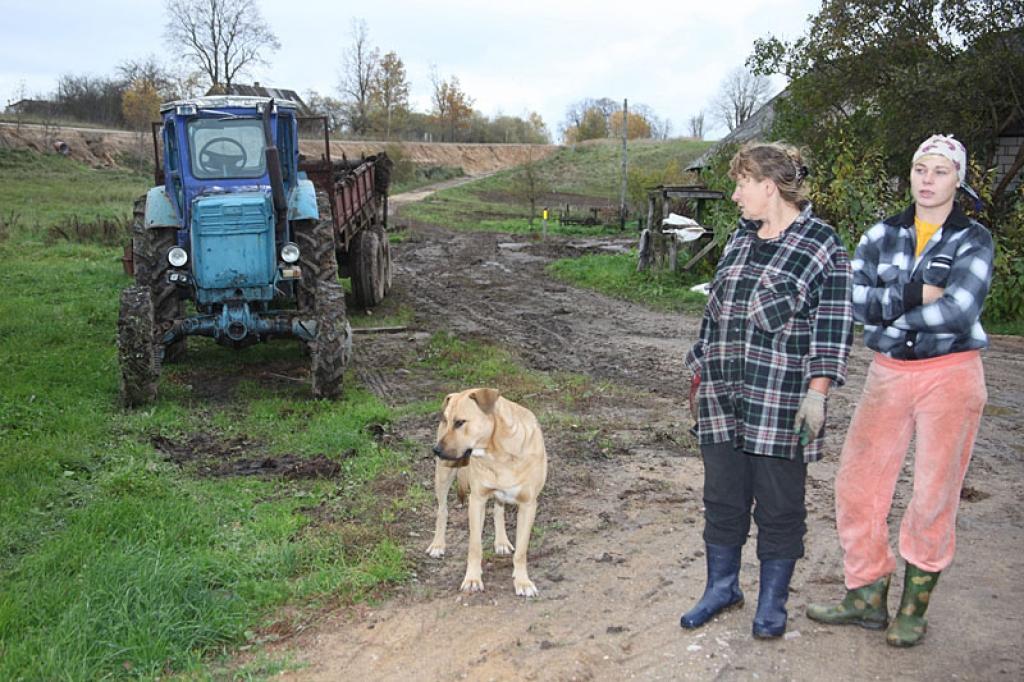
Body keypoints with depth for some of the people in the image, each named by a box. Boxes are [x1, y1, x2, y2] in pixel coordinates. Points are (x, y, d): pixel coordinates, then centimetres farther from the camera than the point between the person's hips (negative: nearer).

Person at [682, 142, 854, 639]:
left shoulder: (821, 245, -6)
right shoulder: (740, 240, 13)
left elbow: (833, 325, -9)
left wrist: (816, 394, -14)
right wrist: (700, 374, 17)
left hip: (781, 406, -6)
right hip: (723, 399, 6)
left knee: (779, 505, 6)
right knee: (722, 498, 13)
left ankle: (772, 602, 23)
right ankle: (722, 587, 31)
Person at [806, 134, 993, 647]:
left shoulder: (973, 239, -2)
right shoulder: (882, 235, 6)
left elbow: (958, 311, -18)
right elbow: (856, 300, -7)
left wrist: (889, 313, -10)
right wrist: (914, 296, -18)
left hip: (951, 375, -3)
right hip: (888, 374, 3)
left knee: (935, 495, 3)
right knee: (857, 484, 3)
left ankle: (914, 608, 20)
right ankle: (866, 597, 20)